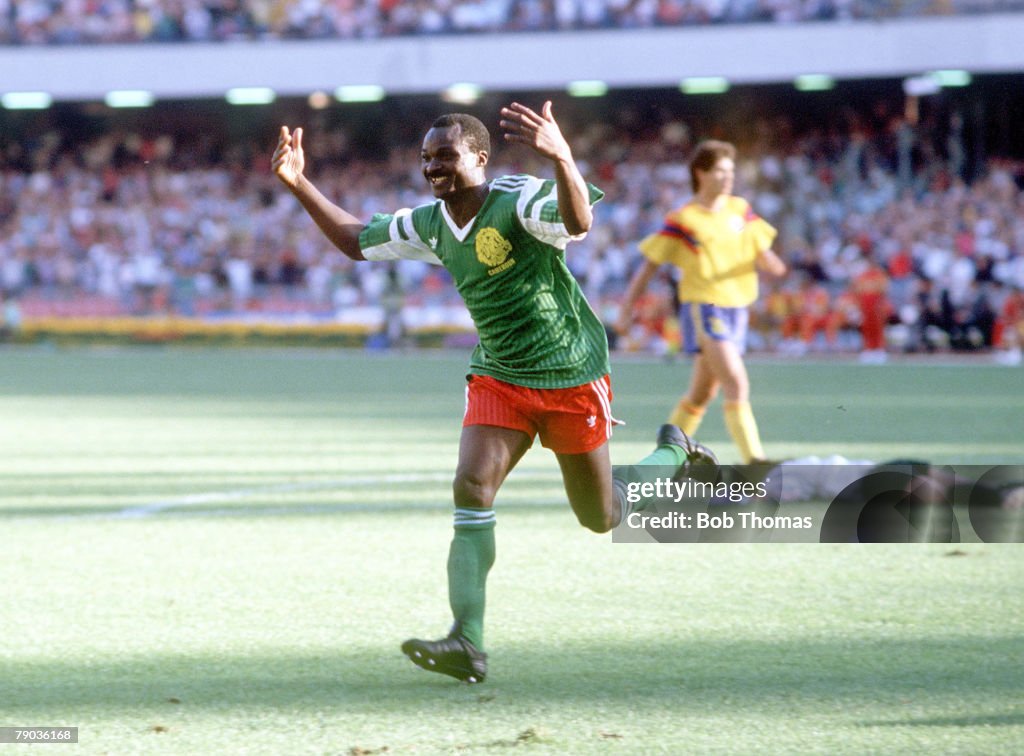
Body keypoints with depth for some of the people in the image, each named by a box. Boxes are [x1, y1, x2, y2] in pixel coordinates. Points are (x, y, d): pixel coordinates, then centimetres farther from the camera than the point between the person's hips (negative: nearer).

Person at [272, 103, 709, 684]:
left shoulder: (520, 200, -20)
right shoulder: (431, 224, 2)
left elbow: (578, 223, -41)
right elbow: (358, 241, 17)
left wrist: (561, 158, -59)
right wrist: (300, 185, 6)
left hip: (571, 378, -5)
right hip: (498, 379, 5)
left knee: (601, 518, 8)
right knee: (472, 487, -18)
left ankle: (674, 455, 41)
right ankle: (468, 644, -22)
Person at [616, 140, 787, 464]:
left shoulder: (740, 209, 10)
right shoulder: (682, 220, -4)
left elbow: (762, 253, 14)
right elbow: (650, 264, 0)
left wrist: (769, 262, -11)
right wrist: (627, 308, -3)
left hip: (736, 308, 6)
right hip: (702, 307, -6)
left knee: (701, 394, 14)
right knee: (737, 385, -20)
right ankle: (754, 459, -25)